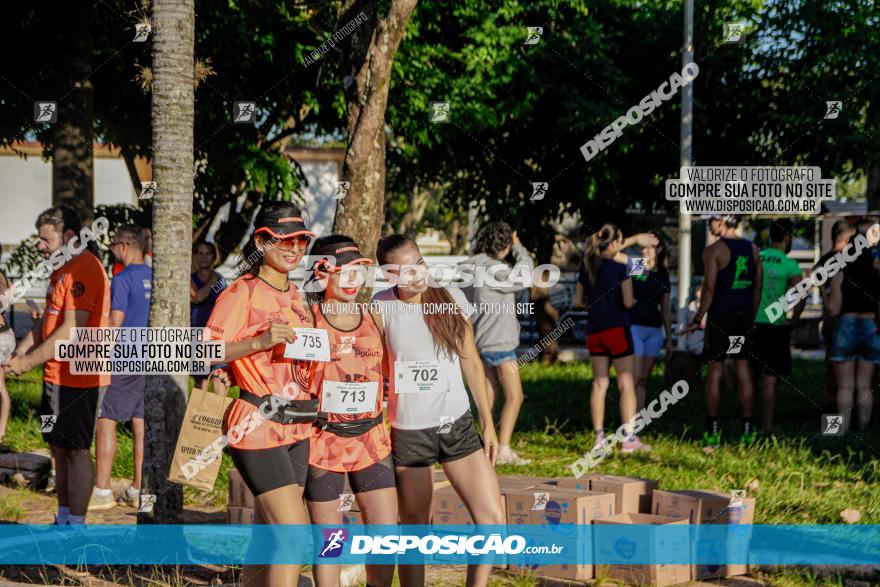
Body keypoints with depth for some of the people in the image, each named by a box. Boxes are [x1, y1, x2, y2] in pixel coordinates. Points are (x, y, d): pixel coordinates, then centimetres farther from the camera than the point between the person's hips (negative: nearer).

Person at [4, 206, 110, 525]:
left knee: (75, 450, -5)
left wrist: (29, 362, -18)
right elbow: (47, 323, 18)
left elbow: (70, 331, -22)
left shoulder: (84, 269, -17)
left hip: (77, 379, -10)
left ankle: (77, 524, 0)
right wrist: (18, 354, 3)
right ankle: (63, 519, 21)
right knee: (59, 448, 13)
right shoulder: (62, 271, 16)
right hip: (57, 377, 10)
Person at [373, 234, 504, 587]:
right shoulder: (382, 308, -8)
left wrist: (488, 423, 8)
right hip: (409, 433, -3)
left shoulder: (452, 299, -1)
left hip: (458, 425, 3)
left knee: (493, 519, -6)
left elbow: (471, 363, 6)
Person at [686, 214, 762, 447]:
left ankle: (712, 430, 1)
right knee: (743, 371, 8)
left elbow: (709, 288, -14)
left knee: (715, 372, 1)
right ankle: (747, 429, 7)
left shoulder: (714, 250, -9)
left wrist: (698, 319, -7)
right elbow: (758, 286, 12)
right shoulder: (752, 249, 8)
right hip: (745, 318, 5)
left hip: (720, 316, -5)